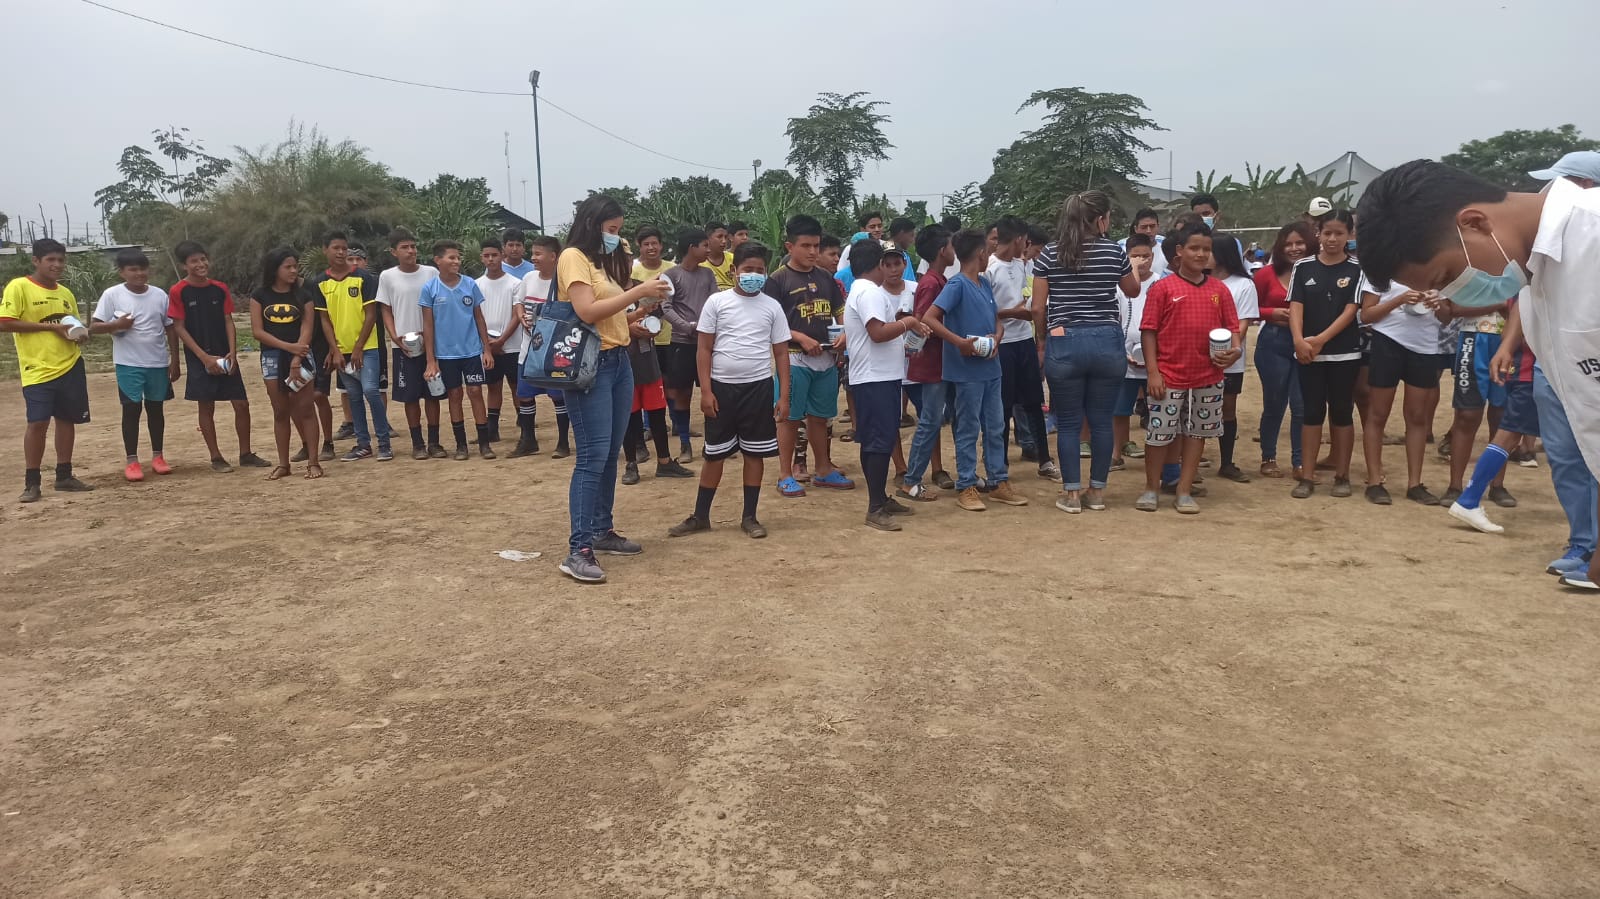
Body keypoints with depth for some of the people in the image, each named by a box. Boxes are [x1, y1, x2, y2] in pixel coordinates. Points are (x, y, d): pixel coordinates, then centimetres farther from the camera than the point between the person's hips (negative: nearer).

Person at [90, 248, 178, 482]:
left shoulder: (160, 295, 3)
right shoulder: (112, 295, -4)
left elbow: (170, 329, 8)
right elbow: (94, 327, -3)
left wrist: (175, 360, 6)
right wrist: (116, 325, -22)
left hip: (158, 363, 3)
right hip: (128, 364, -2)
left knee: (156, 408, 11)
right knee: (132, 409, 0)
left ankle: (157, 456, 22)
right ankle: (132, 461, 6)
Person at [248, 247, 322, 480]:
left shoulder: (304, 296, 2)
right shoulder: (260, 296, 3)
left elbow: (306, 330, -6)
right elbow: (257, 331, -3)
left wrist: (296, 361, -17)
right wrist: (288, 346, -15)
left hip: (301, 356, -1)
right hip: (272, 357, 1)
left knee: (305, 409, -2)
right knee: (281, 412, 6)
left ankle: (313, 462, 1)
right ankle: (283, 464, 13)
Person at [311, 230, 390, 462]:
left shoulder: (363, 278, -5)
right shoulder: (319, 282, 4)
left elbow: (371, 315, -6)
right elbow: (324, 319, 4)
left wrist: (358, 348, -10)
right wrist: (335, 351, -4)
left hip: (365, 347, -3)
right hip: (341, 349, 4)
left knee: (370, 390, -14)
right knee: (354, 396, 9)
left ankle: (384, 443, -6)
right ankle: (363, 444, 16)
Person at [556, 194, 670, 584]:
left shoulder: (606, 260, 18)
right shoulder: (573, 257, -7)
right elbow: (588, 312, -20)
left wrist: (647, 305, 6)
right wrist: (638, 291, -17)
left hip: (619, 361, 9)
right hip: (589, 364, -9)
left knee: (610, 455, 13)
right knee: (593, 457, -12)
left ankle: (603, 531, 25)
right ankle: (578, 551, -11)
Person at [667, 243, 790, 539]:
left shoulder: (772, 307, 3)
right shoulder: (716, 302, -1)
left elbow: (781, 353, 6)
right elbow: (704, 349, 0)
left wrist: (784, 396, 0)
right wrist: (706, 390, -7)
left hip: (758, 387, 1)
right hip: (721, 386, -1)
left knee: (754, 453, 6)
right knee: (715, 454, 7)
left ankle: (749, 517, 18)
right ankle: (700, 516, 18)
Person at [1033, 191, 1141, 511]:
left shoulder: (1049, 254, 0)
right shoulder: (1114, 251, 2)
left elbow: (1038, 308, 0)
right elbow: (1132, 291, 20)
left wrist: (1043, 340, 16)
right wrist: (1134, 269, 41)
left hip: (1063, 343, 0)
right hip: (1107, 342, 1)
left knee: (1068, 423, 7)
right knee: (1102, 421, 10)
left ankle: (1071, 493, 11)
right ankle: (1097, 491, 17)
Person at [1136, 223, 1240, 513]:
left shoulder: (1219, 289, 5)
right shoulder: (1162, 288, -4)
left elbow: (1232, 326, 11)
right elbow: (1149, 331, -5)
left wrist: (1235, 349, -10)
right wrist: (1153, 372, -10)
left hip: (1208, 378, 3)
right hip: (1169, 377, -3)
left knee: (1196, 433, 10)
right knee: (1159, 433, 2)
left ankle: (1184, 492, 20)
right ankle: (1152, 489, 19)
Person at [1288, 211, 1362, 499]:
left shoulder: (1356, 270, 0)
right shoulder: (1303, 267, 3)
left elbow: (1350, 311, -6)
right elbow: (1295, 307, -3)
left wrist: (1321, 340, -16)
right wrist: (1299, 340, -19)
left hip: (1345, 353, -1)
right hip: (1308, 353, 1)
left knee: (1342, 412, 6)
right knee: (1312, 412, 5)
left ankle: (1342, 476, 15)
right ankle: (1306, 477, 9)